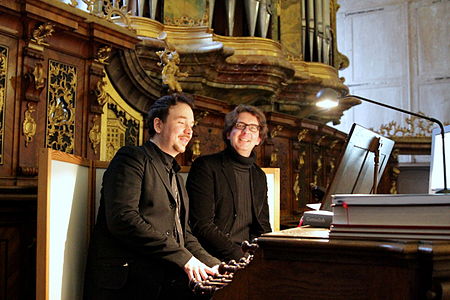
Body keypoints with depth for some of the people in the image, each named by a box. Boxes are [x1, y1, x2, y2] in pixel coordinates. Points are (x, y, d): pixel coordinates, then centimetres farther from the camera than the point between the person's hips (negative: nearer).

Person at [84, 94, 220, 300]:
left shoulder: (176, 178, 26)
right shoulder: (133, 158, -2)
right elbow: (122, 219, -17)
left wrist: (212, 264, 3)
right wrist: (183, 258, -19)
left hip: (168, 281, 7)